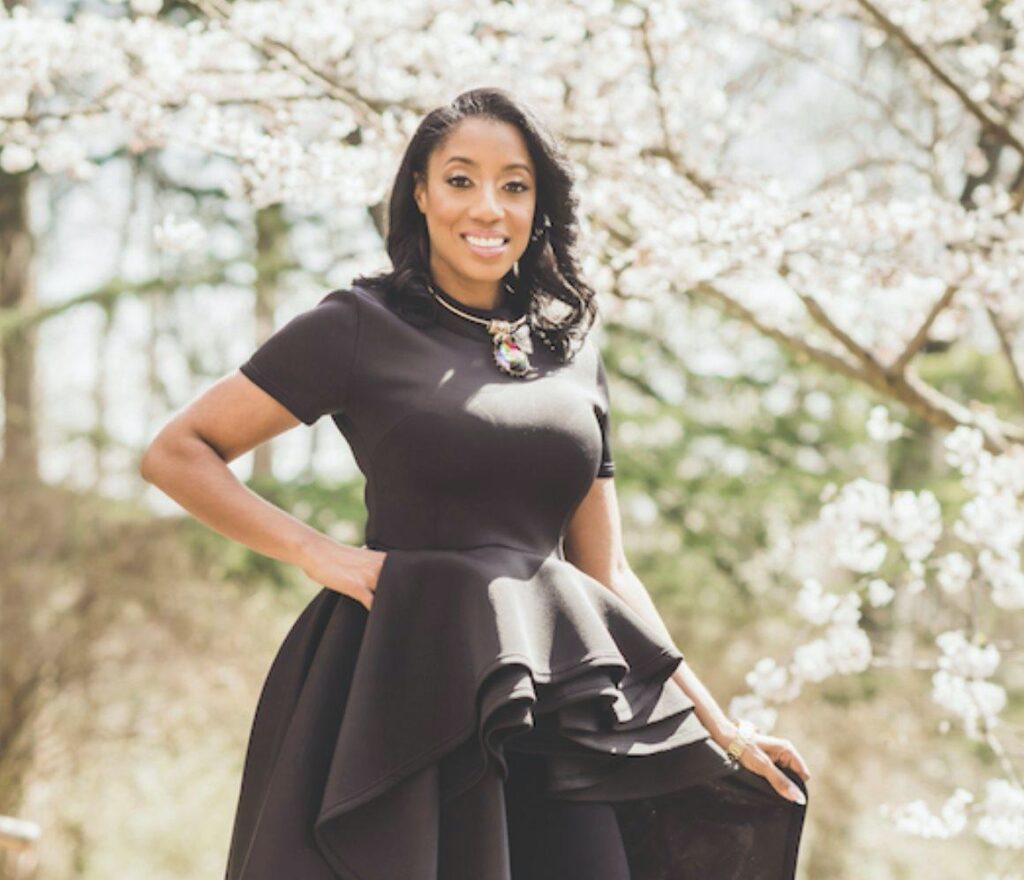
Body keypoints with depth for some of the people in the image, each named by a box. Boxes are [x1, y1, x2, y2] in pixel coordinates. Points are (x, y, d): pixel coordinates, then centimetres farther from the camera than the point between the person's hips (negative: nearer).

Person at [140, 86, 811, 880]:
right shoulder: (358, 328, 2)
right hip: (405, 687, -4)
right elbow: (175, 455, 2)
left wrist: (718, 726, 14)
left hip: (552, 693, 4)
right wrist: (315, 552, -8)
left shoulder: (574, 353, 15)